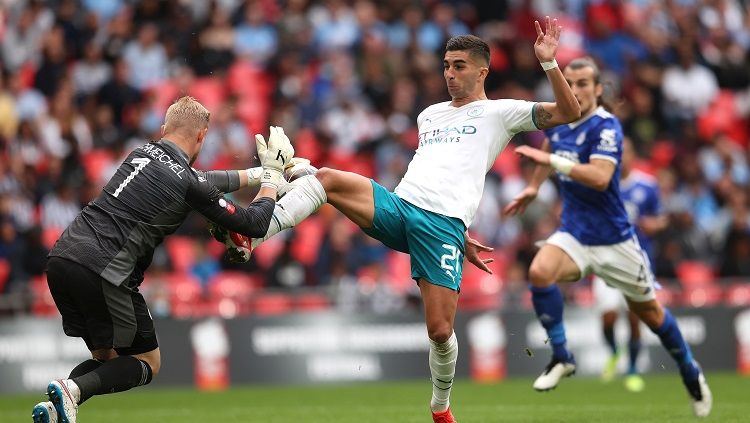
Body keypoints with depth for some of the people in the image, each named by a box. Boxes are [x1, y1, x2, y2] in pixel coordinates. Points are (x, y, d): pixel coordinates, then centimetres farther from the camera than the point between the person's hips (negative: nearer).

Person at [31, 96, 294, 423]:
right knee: (148, 362, 10)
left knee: (106, 357, 20)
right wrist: (271, 178, 20)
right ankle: (73, 389, -15)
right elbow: (254, 225, 4)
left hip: (61, 259, 7)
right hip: (101, 271, -7)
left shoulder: (143, 153, 16)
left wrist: (254, 174, 45)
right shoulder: (189, 183, -5)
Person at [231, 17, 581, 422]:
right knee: (327, 178, -22)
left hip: (443, 224, -5)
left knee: (440, 332, -10)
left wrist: (548, 62, -10)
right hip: (396, 206, 5)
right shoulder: (430, 114, 27)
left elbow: (569, 113, 1)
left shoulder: (499, 112, 10)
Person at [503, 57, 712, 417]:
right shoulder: (558, 120, 1)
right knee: (539, 272, -27)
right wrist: (533, 188, 27)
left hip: (613, 239, -5)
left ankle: (691, 374, 35)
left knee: (649, 312, 10)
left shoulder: (606, 127, -20)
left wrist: (551, 160, -39)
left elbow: (600, 177, -36)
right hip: (573, 235, 5)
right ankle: (561, 358, -12)